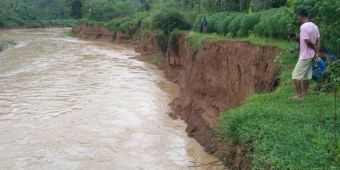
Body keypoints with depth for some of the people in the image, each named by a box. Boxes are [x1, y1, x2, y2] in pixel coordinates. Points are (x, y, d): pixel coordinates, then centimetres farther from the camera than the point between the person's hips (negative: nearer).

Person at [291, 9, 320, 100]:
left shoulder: (303, 26, -20)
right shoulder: (314, 26, 8)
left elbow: (308, 41, -22)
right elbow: (318, 40, 7)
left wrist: (315, 49, -5)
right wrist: (316, 53, 1)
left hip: (304, 56, -9)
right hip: (311, 56, 9)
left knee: (296, 75, -3)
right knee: (306, 75, 16)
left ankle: (299, 95, -3)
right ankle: (304, 93, 25)